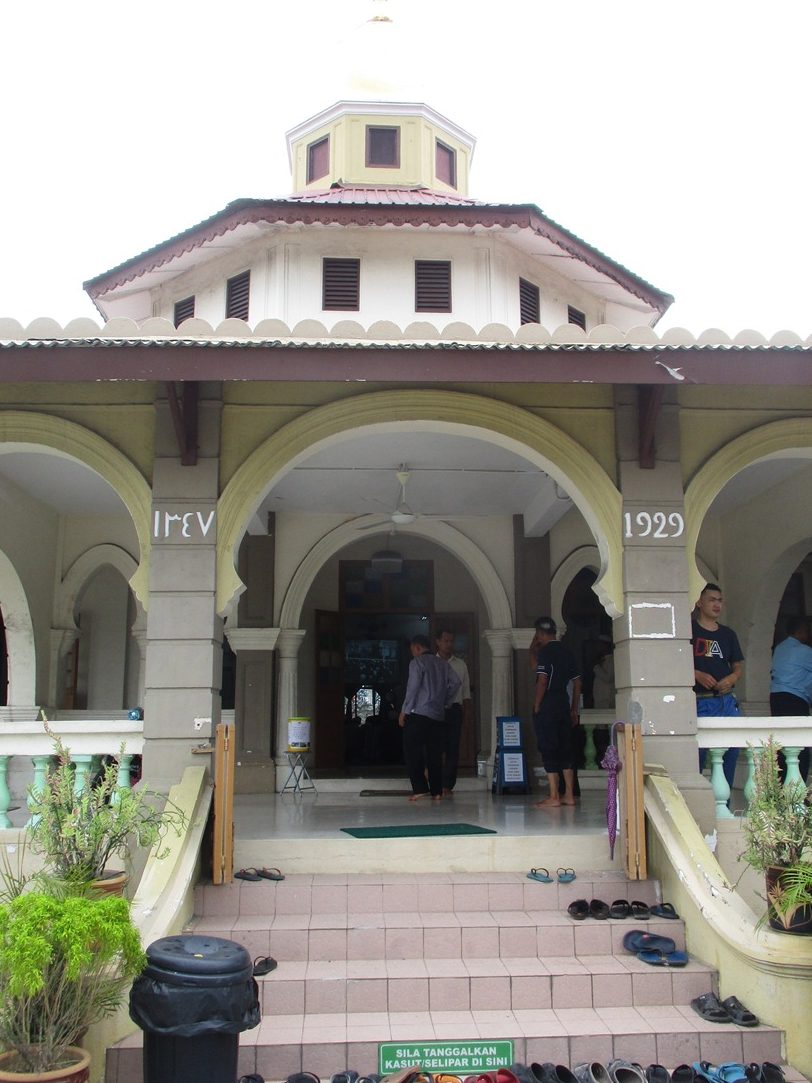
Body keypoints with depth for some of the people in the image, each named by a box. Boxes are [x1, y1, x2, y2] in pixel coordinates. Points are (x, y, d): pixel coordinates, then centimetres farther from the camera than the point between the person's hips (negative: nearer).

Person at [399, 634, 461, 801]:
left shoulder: (417, 662, -3)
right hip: (438, 715, 6)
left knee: (412, 752, -2)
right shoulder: (442, 664, 15)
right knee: (435, 753, 7)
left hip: (418, 713, -6)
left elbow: (413, 687, -10)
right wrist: (444, 702, 12)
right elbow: (455, 682, 5)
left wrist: (404, 711, -6)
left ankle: (420, 788, -10)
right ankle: (436, 791, 5)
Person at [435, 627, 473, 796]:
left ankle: (447, 786, 6)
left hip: (454, 709, 3)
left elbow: (466, 691, 14)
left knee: (453, 749, 0)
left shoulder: (460, 665, 14)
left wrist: (467, 713, 5)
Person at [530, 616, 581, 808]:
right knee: (565, 748, 11)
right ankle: (569, 795, 14)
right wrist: (574, 709, 19)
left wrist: (536, 707, -9)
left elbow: (542, 681, -17)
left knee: (548, 749, -4)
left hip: (547, 707, -7)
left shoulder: (545, 652, -10)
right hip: (563, 705, 7)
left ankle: (554, 797, -4)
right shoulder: (566, 652, 13)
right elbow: (577, 682, 14)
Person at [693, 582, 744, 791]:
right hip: (699, 702, -5)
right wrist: (697, 675, -15)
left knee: (731, 750, 2)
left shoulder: (728, 634, 17)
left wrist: (733, 678, -3)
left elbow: (739, 666, 19)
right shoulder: (689, 630, 2)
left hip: (726, 701, 5)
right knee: (698, 751, -8)